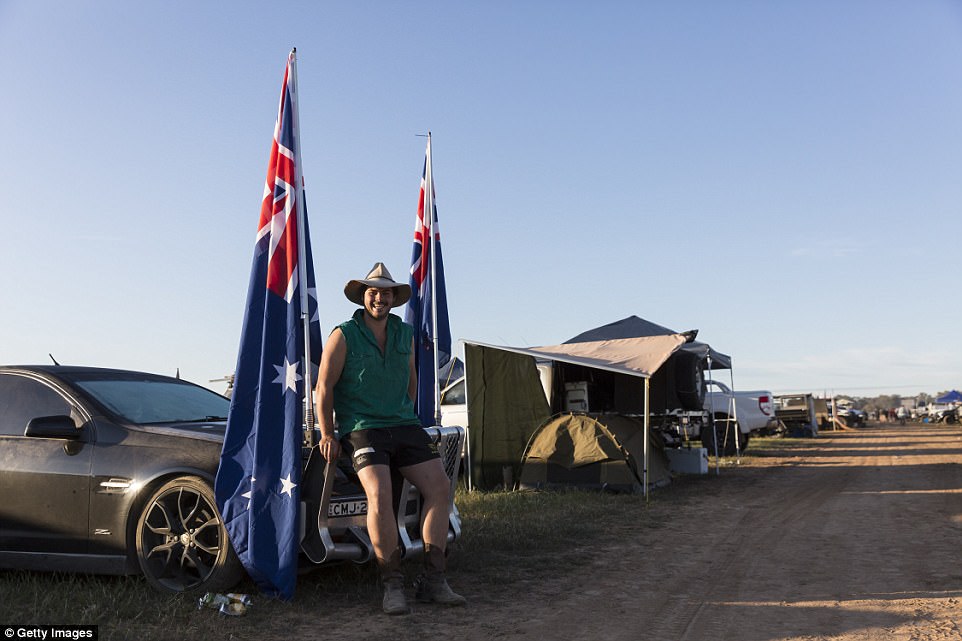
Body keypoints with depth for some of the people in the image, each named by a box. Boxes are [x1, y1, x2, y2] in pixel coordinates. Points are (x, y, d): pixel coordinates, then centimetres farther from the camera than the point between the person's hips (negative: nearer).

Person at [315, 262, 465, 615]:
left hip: (404, 426, 5)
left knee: (440, 485, -13)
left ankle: (432, 581, -7)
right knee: (379, 493, -28)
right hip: (361, 428, -5)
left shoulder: (405, 334, 14)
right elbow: (324, 387, -1)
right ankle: (392, 585, -14)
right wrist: (328, 434, -6)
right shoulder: (344, 335, -1)